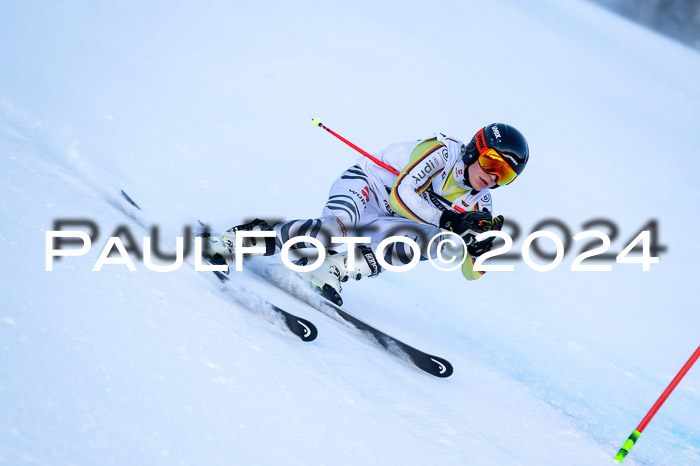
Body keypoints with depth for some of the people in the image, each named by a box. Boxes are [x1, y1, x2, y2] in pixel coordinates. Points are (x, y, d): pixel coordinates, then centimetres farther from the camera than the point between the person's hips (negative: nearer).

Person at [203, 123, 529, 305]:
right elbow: (401, 193, -23)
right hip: (364, 188, -7)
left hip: (380, 227, 7)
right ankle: (234, 241, -26)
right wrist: (447, 223, -26)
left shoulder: (479, 205, 5)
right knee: (336, 230, -37)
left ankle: (335, 270, -28)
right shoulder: (443, 151, -13)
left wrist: (480, 247, -17)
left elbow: (471, 270, 4)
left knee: (430, 242, -24)